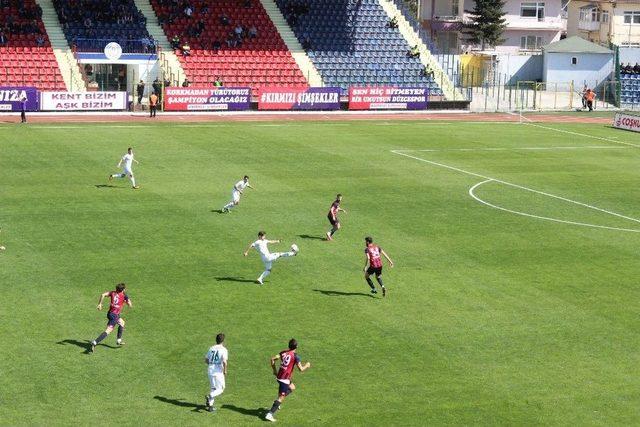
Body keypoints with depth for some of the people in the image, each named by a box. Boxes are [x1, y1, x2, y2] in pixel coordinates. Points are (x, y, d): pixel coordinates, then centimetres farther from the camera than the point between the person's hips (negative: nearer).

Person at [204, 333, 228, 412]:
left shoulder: (211, 348, 9)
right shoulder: (223, 350, -9)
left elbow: (206, 360, 14)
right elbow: (224, 362, -20)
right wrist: (225, 371, -8)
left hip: (210, 370, 6)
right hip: (218, 371, -6)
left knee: (213, 388, 17)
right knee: (220, 389, 5)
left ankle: (210, 404, 9)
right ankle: (209, 397, -20)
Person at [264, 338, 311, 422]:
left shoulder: (283, 352, 7)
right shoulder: (295, 356, -12)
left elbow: (273, 359, 5)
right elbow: (301, 369, -16)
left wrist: (275, 370, 14)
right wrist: (307, 365, 4)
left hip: (279, 376, 8)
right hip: (285, 379, -8)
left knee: (292, 388, 30)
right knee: (281, 397, -4)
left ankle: (277, 402, 28)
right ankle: (270, 414, -12)